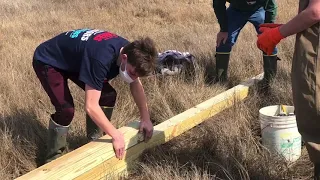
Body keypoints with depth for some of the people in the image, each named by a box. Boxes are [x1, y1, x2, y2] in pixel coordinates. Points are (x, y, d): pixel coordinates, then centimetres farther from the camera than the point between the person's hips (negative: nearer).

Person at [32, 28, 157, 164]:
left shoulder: (130, 51, -16)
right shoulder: (101, 58, -41)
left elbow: (136, 85, 3)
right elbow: (90, 106, -40)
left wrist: (145, 118, -3)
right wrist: (116, 135, -32)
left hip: (73, 60, 8)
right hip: (48, 61, -8)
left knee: (108, 96, -1)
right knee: (66, 109, -23)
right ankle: (53, 158, -3)